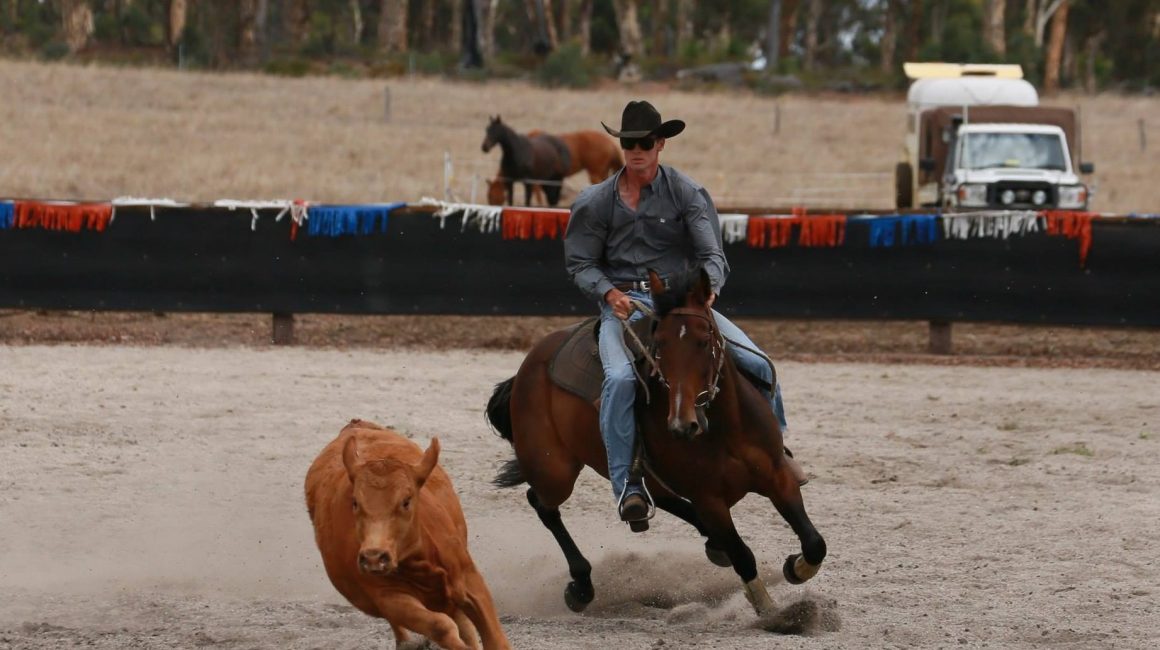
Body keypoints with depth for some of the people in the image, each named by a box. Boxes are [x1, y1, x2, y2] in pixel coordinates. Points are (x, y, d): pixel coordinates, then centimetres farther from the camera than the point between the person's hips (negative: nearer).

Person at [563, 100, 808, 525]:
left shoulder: (686, 193, 3)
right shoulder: (597, 201, 6)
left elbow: (712, 254, -4)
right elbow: (580, 263, 8)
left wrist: (708, 290, -26)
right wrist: (611, 293, -12)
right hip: (623, 304, -1)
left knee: (756, 362, -12)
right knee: (620, 378, -33)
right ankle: (626, 485, -28)